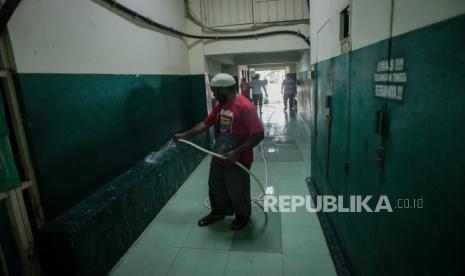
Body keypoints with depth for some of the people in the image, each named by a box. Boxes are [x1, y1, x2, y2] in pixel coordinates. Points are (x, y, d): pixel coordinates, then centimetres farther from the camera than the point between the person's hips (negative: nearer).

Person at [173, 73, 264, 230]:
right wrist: (185, 135, 12)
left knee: (238, 192, 12)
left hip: (238, 161, -7)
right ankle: (218, 212, 46)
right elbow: (205, 124, 14)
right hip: (218, 158, 8)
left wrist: (237, 152, -28)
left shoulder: (245, 107, -23)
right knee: (215, 188, 22)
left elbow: (259, 134, -26)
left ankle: (242, 216, 38)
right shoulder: (219, 106, 4)